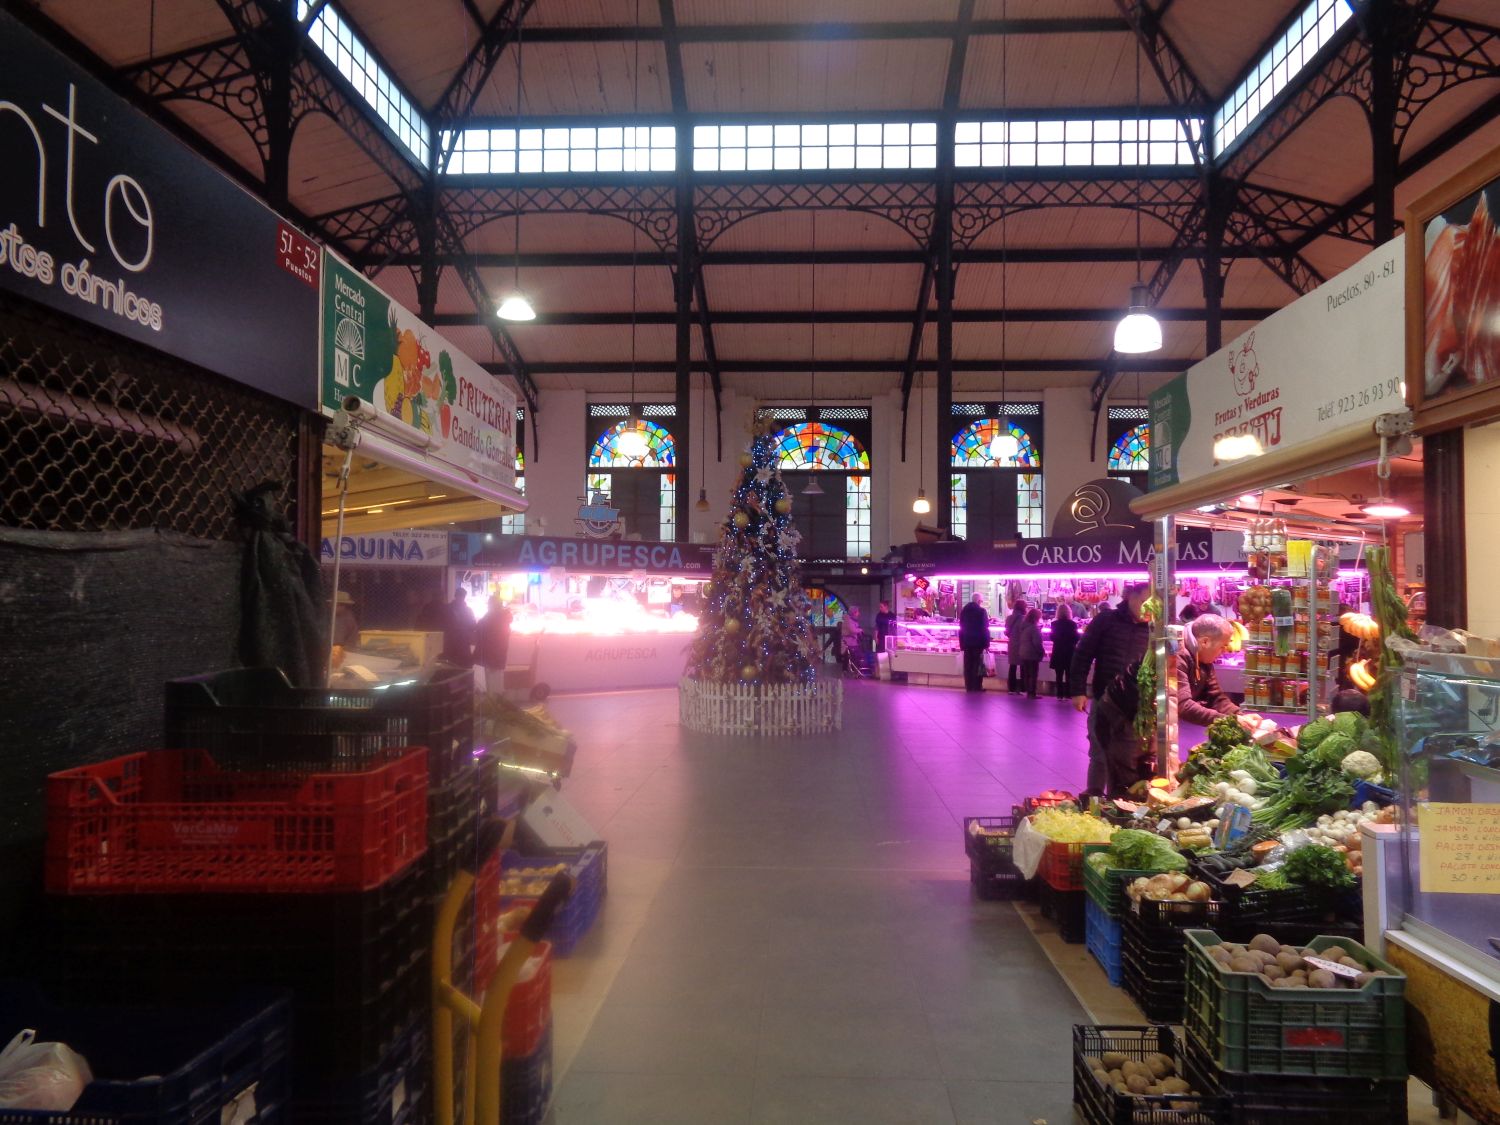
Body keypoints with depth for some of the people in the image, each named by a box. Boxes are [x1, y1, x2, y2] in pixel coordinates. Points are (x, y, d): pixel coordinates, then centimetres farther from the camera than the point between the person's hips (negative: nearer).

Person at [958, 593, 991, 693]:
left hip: (966, 642, 5)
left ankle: (968, 686, 8)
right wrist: (986, 644, -7)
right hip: (978, 642, -5)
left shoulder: (964, 610, 11)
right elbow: (985, 628, -11)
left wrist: (962, 643, 17)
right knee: (977, 665, -1)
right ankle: (977, 686, -2)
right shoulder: (981, 611, -9)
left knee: (968, 665, 6)